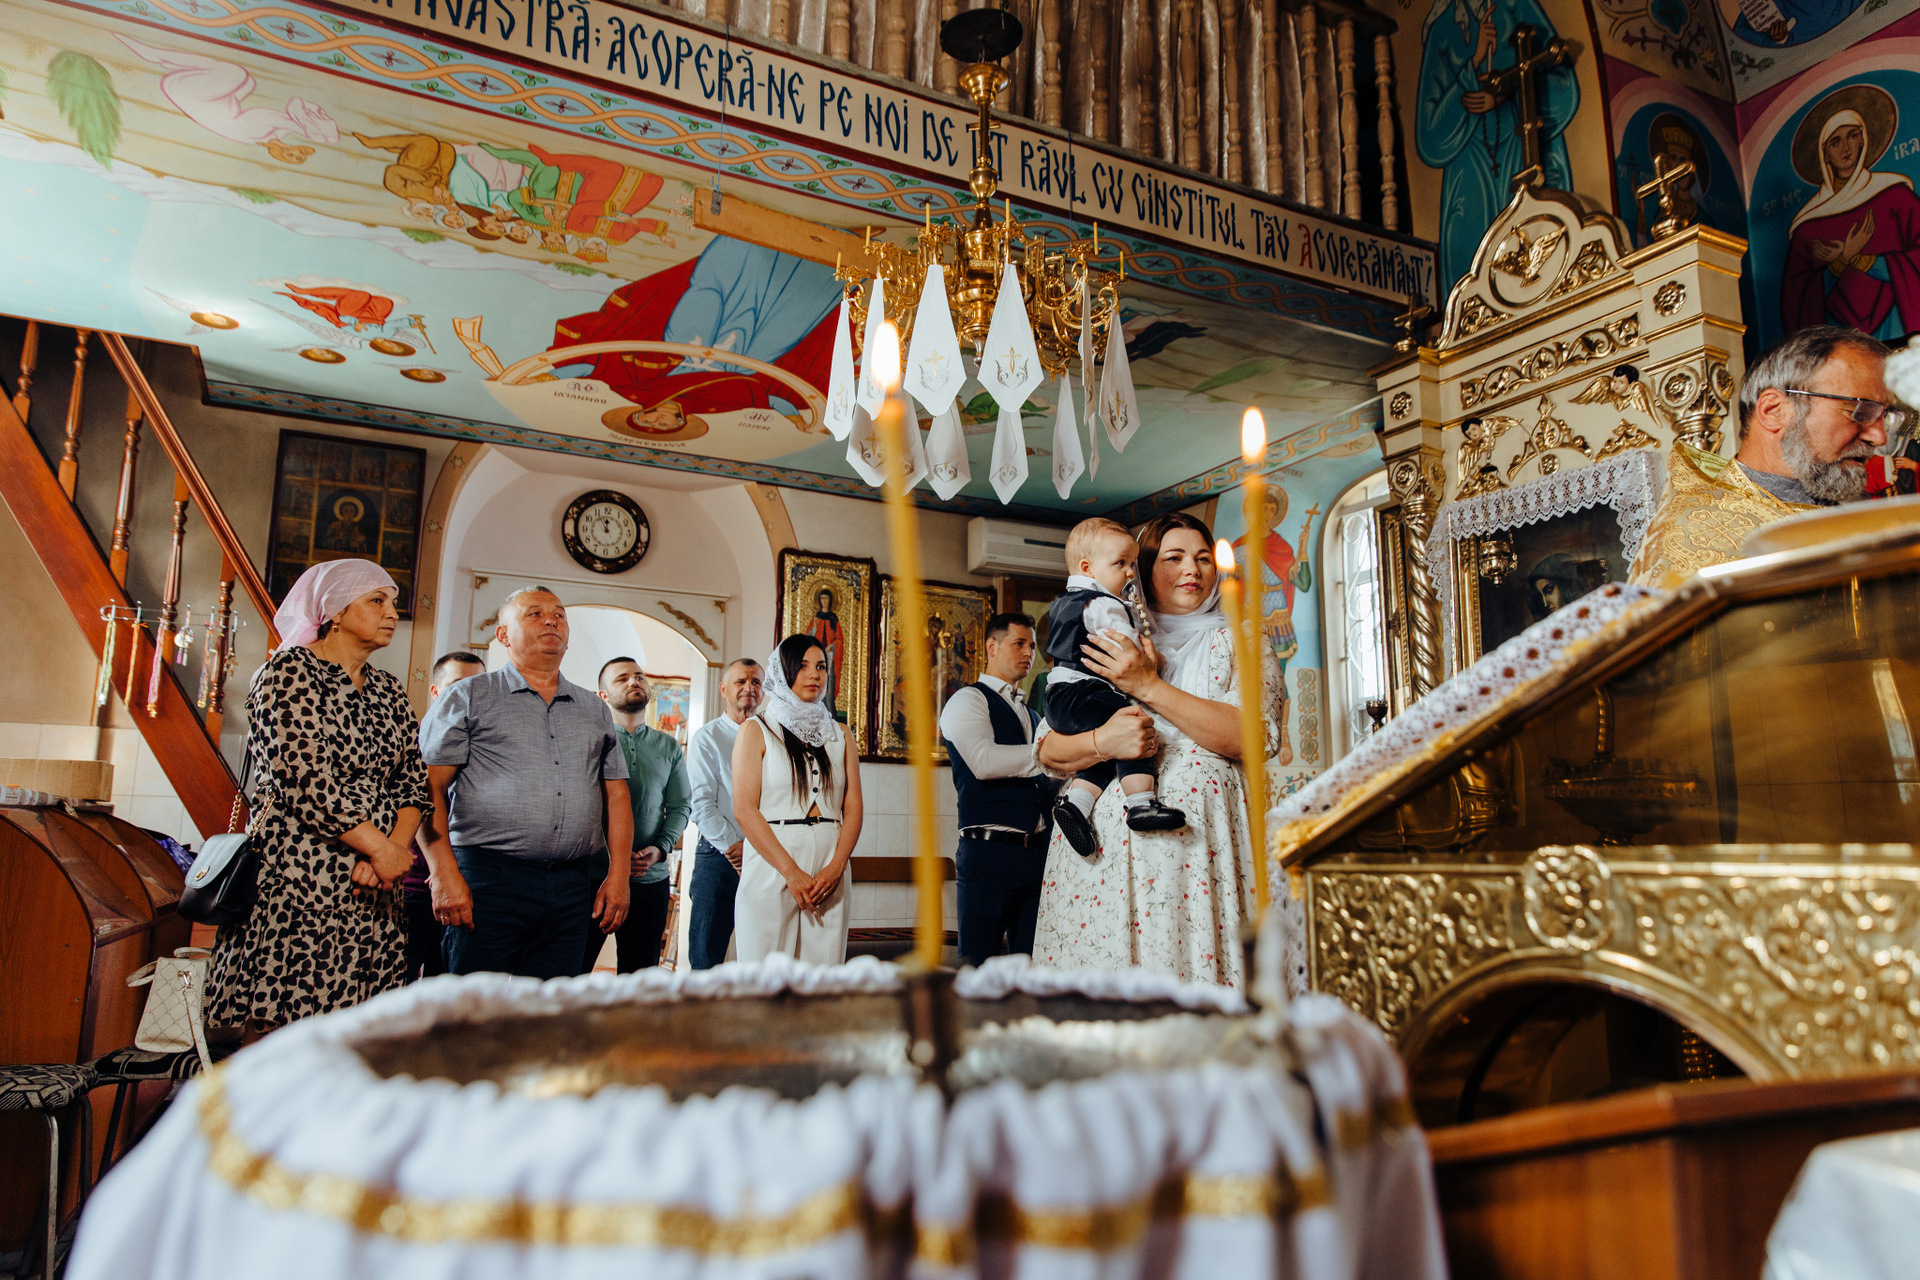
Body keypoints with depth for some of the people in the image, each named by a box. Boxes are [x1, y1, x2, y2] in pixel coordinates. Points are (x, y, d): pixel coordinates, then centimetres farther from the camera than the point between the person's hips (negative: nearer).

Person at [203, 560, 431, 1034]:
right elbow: (306, 780, -14)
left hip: (372, 888, 6)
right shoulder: (289, 671, -3)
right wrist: (382, 849, -11)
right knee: (277, 1031, -7)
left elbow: (414, 780, 12)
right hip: (298, 878, -6)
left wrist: (393, 849, -7)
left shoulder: (388, 690, 17)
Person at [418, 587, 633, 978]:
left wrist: (618, 875, 5)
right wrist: (444, 873, -12)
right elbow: (430, 790, -2)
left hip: (571, 888, 4)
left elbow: (616, 796, 16)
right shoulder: (468, 697, 5)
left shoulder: (595, 711, 18)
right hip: (487, 880, -3)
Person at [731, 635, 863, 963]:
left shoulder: (839, 734, 16)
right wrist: (791, 872, -12)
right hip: (771, 869, -3)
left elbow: (853, 807, 9)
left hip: (829, 872, 3)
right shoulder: (756, 730, 5)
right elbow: (744, 809, -4)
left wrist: (836, 867, -8)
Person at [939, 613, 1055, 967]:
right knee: (979, 963, -5)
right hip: (990, 853, -7)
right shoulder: (967, 700, 1)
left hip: (1037, 853, 7)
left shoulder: (1032, 714, 25)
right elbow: (984, 761, -18)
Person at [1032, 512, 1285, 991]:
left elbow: (1251, 736, -7)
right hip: (1107, 834, 1)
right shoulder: (1113, 646, 16)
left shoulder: (1239, 643, 12)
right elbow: (1048, 750, 8)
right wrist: (1101, 742, -13)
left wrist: (1149, 686, -9)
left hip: (1200, 835, -1)